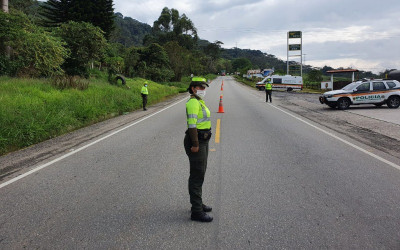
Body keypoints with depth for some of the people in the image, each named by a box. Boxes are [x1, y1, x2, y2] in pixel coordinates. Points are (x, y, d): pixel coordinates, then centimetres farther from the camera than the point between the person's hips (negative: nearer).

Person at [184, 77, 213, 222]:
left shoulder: (199, 102, 15)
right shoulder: (193, 103, -17)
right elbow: (192, 124, -24)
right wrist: (195, 145, -24)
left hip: (202, 141, 10)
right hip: (196, 142, -10)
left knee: (200, 173, 18)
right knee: (197, 176, -5)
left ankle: (197, 203, 32)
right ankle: (196, 212, 3)